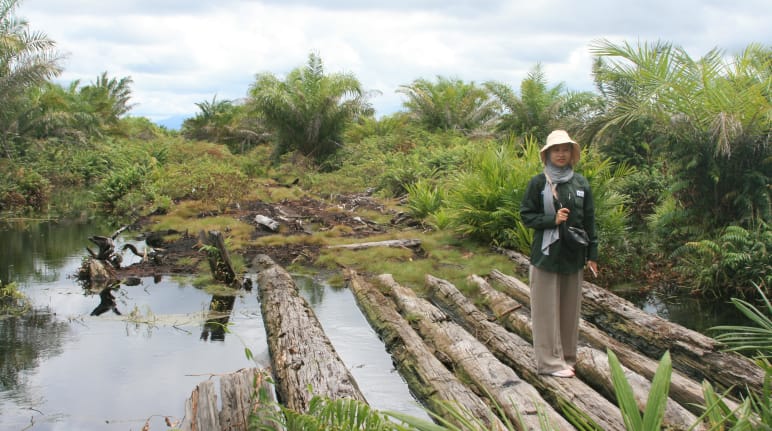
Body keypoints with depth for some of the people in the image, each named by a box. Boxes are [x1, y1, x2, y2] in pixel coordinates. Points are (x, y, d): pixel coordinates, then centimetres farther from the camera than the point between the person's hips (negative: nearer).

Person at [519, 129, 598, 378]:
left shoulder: (581, 183, 6)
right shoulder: (538, 183, -3)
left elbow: (589, 220, 9)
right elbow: (526, 216, -2)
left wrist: (592, 254, 7)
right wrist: (552, 220, -17)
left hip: (573, 255, 3)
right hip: (546, 253, -3)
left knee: (570, 308, 9)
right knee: (547, 309, 1)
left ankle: (567, 356, 22)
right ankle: (550, 361, 7)